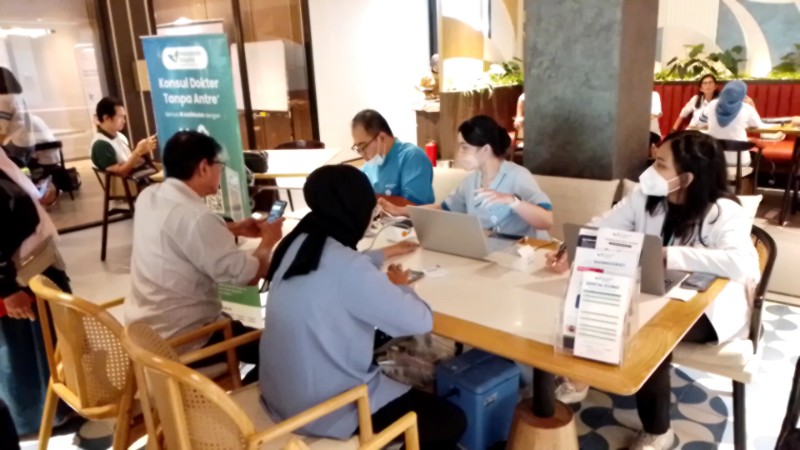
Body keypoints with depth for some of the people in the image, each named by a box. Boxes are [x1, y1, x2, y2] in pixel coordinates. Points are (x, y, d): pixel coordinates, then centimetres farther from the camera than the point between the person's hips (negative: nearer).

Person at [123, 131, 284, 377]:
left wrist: (235, 229, 12)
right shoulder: (194, 216, -29)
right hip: (180, 341, -9)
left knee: (236, 323, 29)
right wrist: (268, 241, -4)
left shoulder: (148, 196, -2)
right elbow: (248, 276, -23)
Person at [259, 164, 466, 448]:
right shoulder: (348, 268, -27)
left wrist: (384, 254, 29)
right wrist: (399, 286, 0)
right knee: (451, 420, 8)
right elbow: (420, 321, -19)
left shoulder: (297, 245, -2)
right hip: (326, 413, -9)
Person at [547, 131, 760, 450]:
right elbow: (601, 228, -8)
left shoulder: (724, 213, -22)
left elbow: (742, 263, -39)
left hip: (710, 308, -5)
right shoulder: (645, 196, -6)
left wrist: (669, 256, -41)